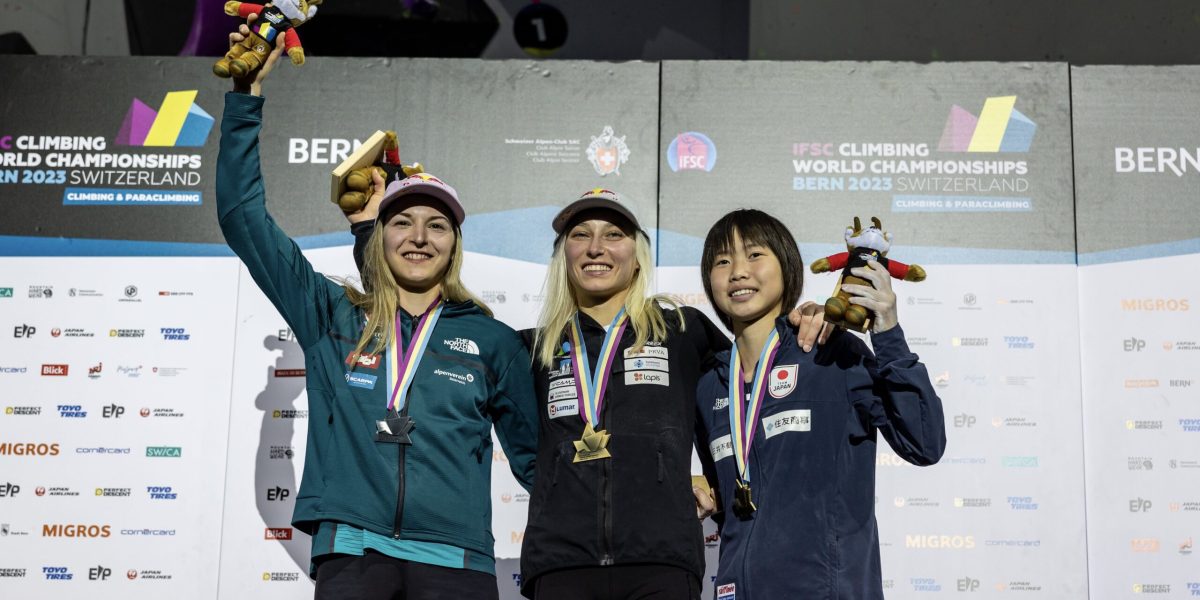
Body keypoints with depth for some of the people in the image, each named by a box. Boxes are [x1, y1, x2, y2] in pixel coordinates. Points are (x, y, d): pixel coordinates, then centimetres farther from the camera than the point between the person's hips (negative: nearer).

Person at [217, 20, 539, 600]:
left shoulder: (491, 340, 12)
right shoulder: (331, 316, 14)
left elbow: (534, 450, 19)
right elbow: (243, 216, 12)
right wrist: (248, 94, 8)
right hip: (350, 551, 1)